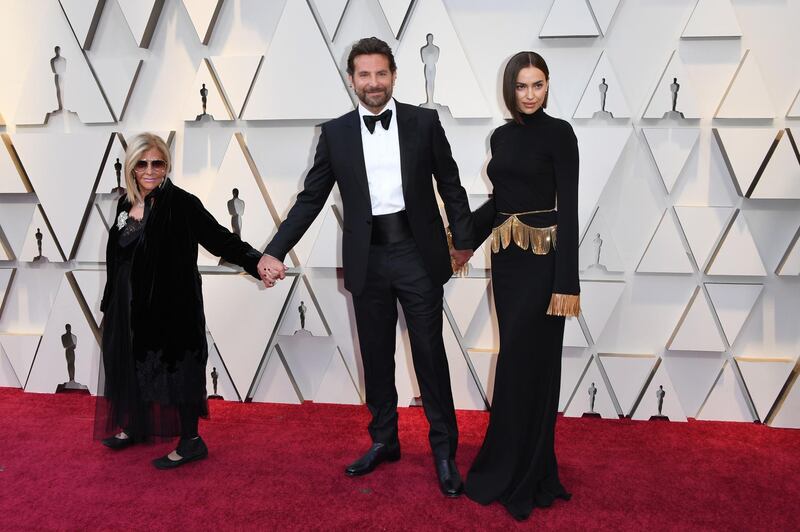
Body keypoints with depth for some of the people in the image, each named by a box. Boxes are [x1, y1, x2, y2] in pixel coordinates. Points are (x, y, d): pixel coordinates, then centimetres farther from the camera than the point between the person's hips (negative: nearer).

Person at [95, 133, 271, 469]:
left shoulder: (180, 203, -14)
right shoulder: (126, 204, 7)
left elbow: (219, 238, -22)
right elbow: (118, 259, 14)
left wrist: (255, 261, -38)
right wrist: (110, 304, 18)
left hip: (171, 303, -7)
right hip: (130, 305, 7)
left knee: (174, 365, 0)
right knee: (133, 363, 18)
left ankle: (190, 441, 14)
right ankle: (136, 426, 39)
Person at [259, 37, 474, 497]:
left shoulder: (424, 122, 0)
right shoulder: (336, 132, 3)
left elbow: (450, 185, 5)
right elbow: (311, 198, 3)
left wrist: (464, 239, 5)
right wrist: (276, 251, -3)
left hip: (418, 255, -2)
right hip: (368, 260, 2)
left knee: (430, 354, 4)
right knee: (376, 355, 13)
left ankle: (445, 451, 17)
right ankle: (384, 441, 30)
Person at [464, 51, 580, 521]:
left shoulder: (559, 132, -8)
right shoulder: (501, 136, 12)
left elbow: (568, 206, -14)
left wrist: (566, 282, -19)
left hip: (542, 259, -7)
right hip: (506, 257, 7)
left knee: (526, 362, -3)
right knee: (518, 357, 11)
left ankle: (516, 476, 12)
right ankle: (531, 469, 26)